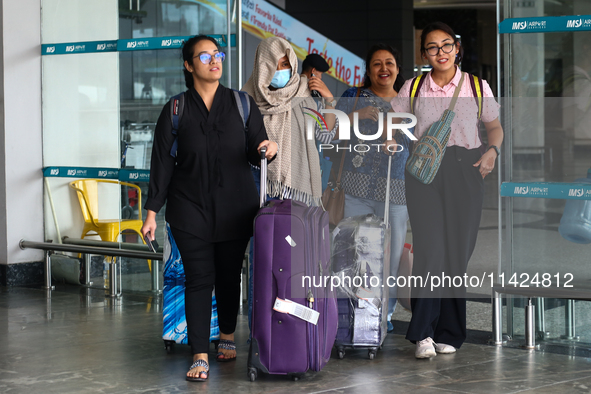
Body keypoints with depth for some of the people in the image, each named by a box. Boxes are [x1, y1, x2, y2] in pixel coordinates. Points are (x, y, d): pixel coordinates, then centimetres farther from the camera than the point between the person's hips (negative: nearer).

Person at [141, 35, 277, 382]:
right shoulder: (175, 111, 2)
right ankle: (200, 357, -5)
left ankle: (227, 336, 34)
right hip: (190, 209, -1)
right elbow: (162, 162, 1)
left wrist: (268, 149, -17)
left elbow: (254, 154, 7)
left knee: (229, 276, 11)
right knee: (199, 279, -6)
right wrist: (153, 211, -3)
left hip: (236, 208, 2)